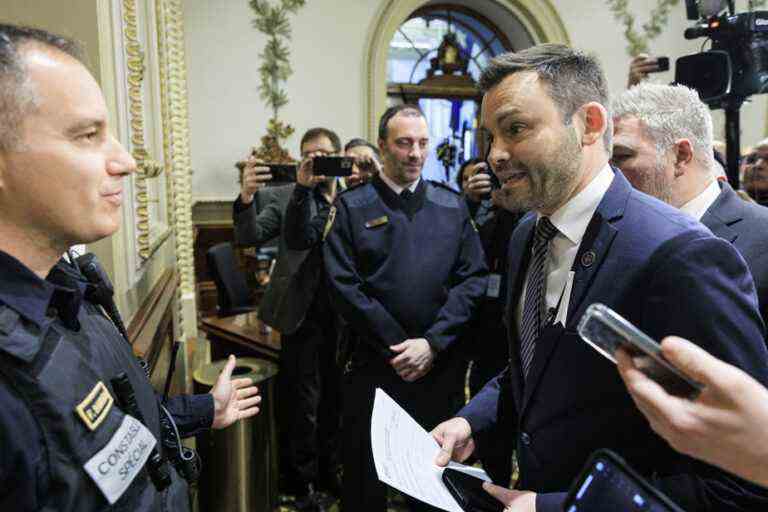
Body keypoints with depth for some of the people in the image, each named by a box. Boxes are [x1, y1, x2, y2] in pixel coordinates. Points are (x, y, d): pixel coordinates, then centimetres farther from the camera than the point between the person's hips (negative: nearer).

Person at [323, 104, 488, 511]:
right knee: (364, 478, 13)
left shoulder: (452, 206, 6)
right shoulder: (351, 207, -2)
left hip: (441, 364, 2)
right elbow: (343, 284, -10)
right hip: (373, 363, -2)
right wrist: (396, 348, -12)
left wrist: (432, 343, -12)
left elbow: (473, 279, -1)